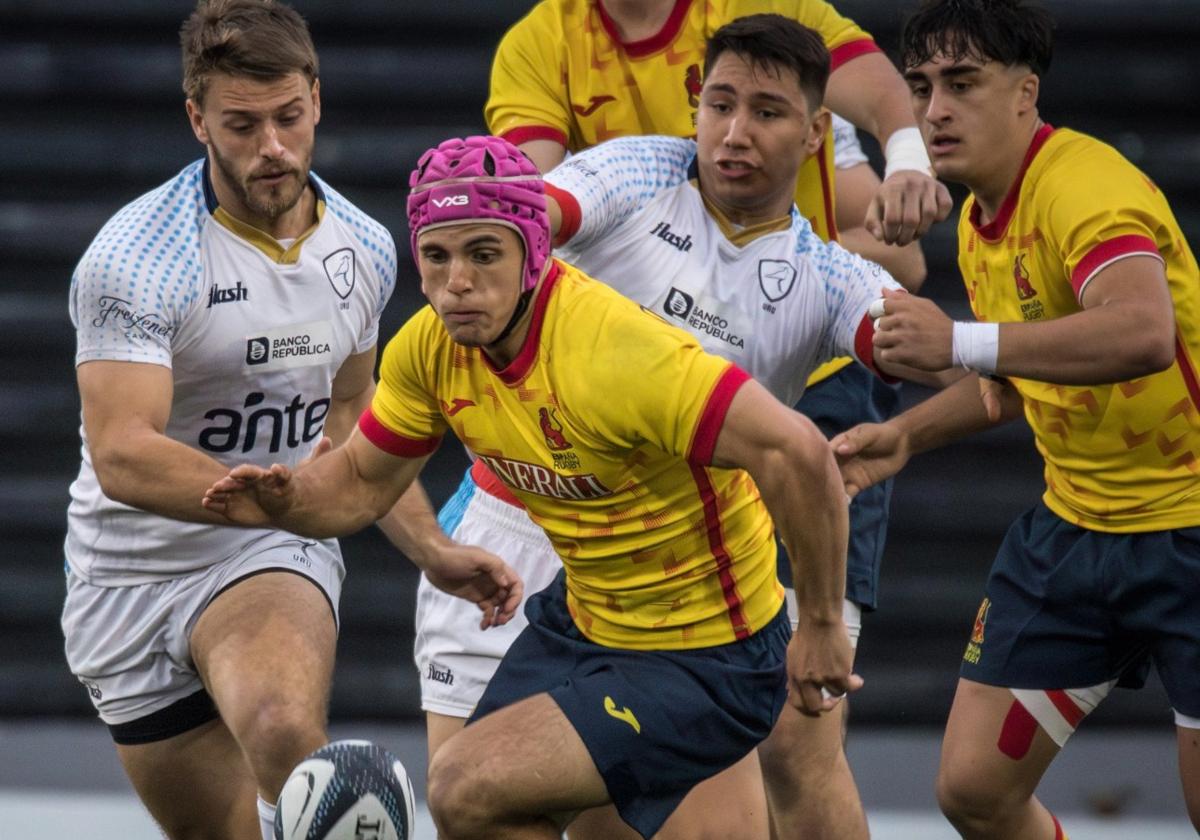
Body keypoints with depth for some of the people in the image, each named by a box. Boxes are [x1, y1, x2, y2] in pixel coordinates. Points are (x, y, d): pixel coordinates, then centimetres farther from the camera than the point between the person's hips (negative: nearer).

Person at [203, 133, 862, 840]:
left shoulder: (615, 352, -32)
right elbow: (364, 482, 7)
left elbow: (798, 452, -37)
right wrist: (287, 502, -15)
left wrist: (822, 626, -27)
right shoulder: (430, 349, -7)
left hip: (701, 661, -8)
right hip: (581, 618, 8)